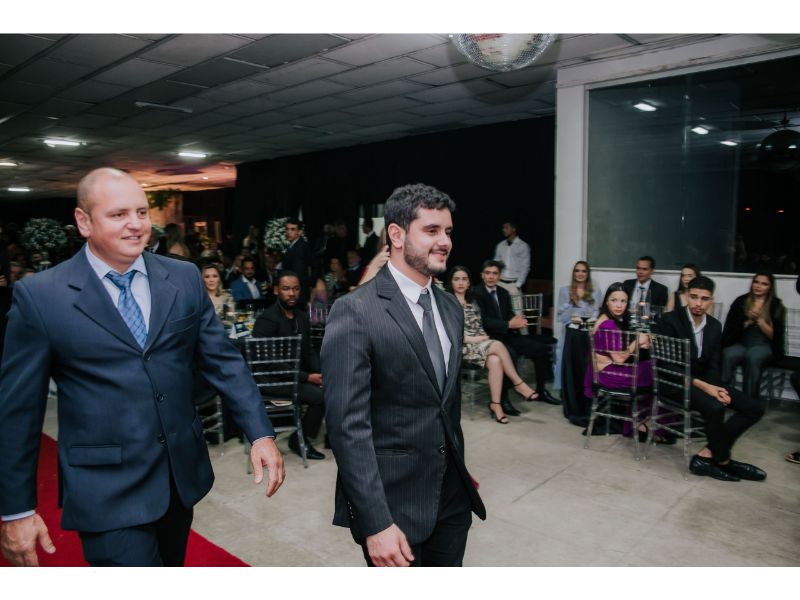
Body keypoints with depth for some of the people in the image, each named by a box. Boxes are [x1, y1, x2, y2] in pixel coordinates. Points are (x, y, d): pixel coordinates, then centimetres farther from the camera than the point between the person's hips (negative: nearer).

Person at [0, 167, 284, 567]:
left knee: (171, 564, 23)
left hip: (181, 473, 4)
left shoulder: (184, 278, 0)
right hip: (107, 489, -4)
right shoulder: (40, 295, -9)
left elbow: (223, 361, 1)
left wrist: (260, 433, -7)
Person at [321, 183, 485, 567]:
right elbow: (348, 424, -20)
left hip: (452, 495, 7)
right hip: (393, 500, -6)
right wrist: (376, 523, -22)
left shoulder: (451, 308, 6)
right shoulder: (355, 312, -17)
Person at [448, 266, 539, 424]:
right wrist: (471, 339, -17)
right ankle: (519, 383, -16)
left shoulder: (472, 302, 20)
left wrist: (483, 338, -2)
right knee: (498, 345, -28)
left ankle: (496, 404, -25)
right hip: (461, 347, -6)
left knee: (495, 360, -29)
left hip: (479, 344, 6)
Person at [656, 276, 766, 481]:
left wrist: (715, 387, -15)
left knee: (754, 408, -6)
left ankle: (707, 455, -10)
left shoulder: (714, 326, 8)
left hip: (705, 381, 7)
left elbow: (713, 365, 7)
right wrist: (703, 386, -24)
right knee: (714, 407, -32)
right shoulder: (670, 321, -12)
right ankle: (723, 460, -6)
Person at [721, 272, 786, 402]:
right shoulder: (741, 301, 9)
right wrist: (748, 321, -9)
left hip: (764, 345, -1)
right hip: (740, 343, 1)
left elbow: (774, 336, -1)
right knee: (728, 355, -34)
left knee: (753, 356, -37)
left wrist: (759, 320, -11)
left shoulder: (776, 306, 5)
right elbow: (730, 329, 5)